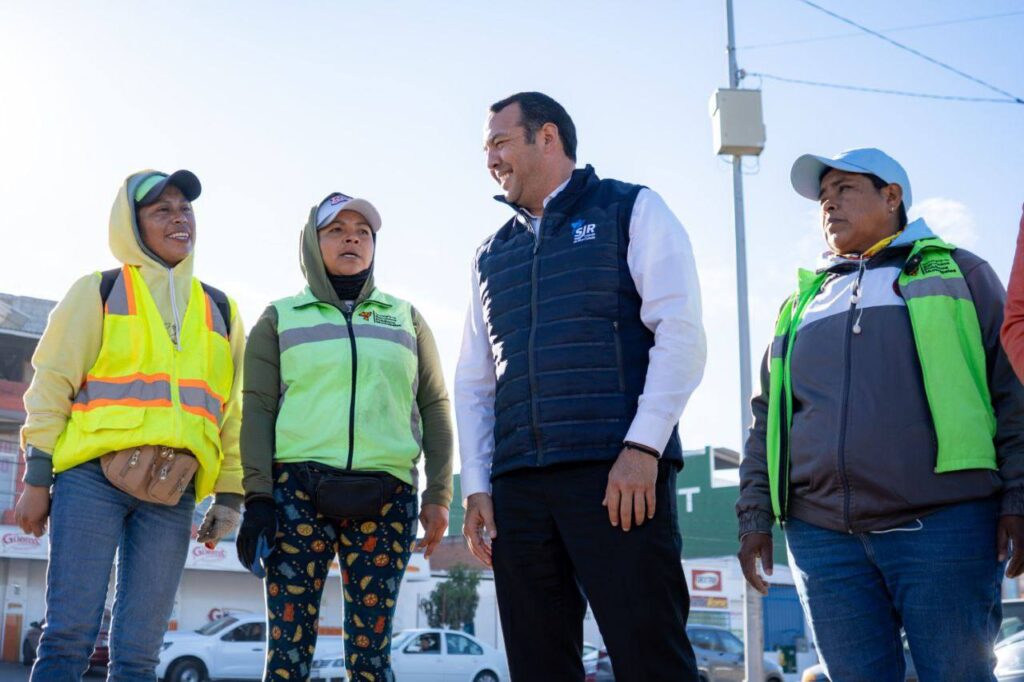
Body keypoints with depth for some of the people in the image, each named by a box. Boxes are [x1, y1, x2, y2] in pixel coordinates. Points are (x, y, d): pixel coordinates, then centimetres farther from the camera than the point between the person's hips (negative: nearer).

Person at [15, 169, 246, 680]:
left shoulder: (221, 312, 19)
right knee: (70, 636, -9)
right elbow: (52, 384, 4)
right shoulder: (99, 292, 9)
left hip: (172, 495, 3)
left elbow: (230, 414, 18)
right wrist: (36, 477, -3)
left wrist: (229, 495, 11)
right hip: (93, 476, -3)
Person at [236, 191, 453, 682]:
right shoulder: (281, 319, 13)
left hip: (385, 498, 1)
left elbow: (434, 408, 13)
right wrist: (258, 495, -6)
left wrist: (438, 495, 3)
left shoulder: (405, 318, 17)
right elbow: (258, 409, 5)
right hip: (299, 490, -1)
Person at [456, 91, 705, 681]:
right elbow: (473, 381, 21)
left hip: (618, 476, -5)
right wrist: (476, 486, 9)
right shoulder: (492, 255, 23)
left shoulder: (632, 210, 8)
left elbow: (681, 332, -4)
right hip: (517, 490, 5)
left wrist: (642, 448, -15)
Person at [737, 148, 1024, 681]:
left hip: (943, 527, -3)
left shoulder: (955, 272, 13)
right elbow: (767, 418, 21)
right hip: (823, 538, 4)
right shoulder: (802, 303, 23)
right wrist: (755, 515, 11)